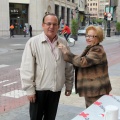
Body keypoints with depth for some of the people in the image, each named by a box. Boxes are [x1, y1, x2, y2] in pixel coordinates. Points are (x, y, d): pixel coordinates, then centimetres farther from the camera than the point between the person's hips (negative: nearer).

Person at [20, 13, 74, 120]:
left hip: (56, 89, 3)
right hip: (39, 89, -3)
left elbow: (69, 67, 9)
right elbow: (27, 68, -10)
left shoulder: (63, 43, 3)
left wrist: (69, 85, 11)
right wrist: (29, 89, -12)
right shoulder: (33, 42, -9)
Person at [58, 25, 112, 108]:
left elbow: (82, 62, -28)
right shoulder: (90, 48, 13)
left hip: (96, 91, -10)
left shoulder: (98, 50, -18)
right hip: (91, 90, 10)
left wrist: (66, 52, -23)